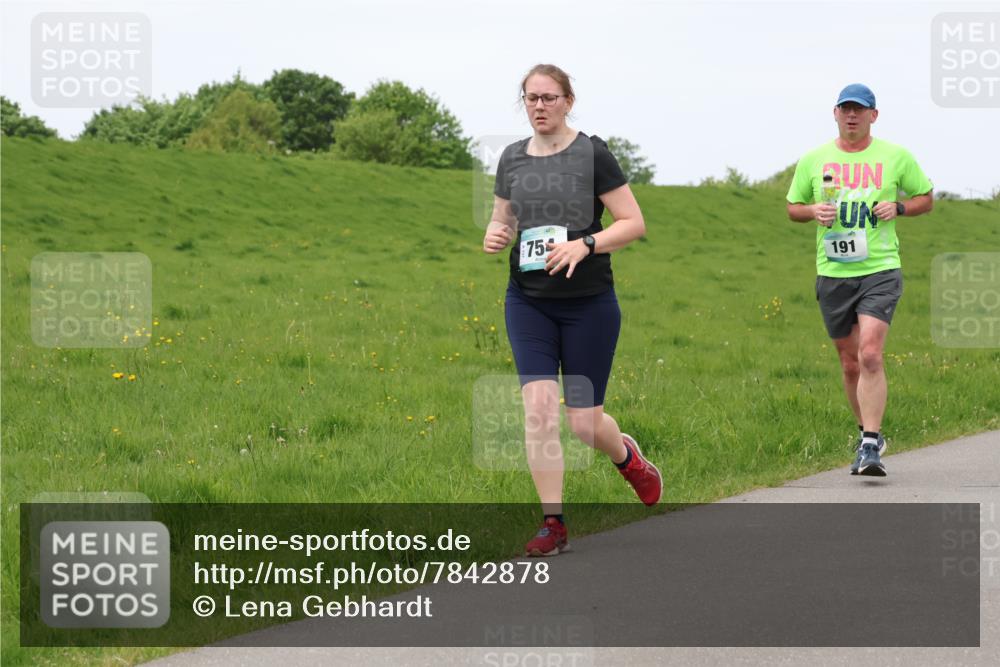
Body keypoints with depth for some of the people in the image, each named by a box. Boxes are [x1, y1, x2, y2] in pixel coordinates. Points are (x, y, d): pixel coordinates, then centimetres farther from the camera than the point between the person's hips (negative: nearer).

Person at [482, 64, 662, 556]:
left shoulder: (591, 154, -6)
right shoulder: (512, 159, 7)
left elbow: (633, 223, -7)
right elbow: (502, 220, 20)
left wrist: (584, 244, -22)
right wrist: (494, 235, -4)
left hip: (588, 303, -3)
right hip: (528, 303, 3)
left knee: (584, 422, 1)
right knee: (538, 408, -12)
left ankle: (627, 456, 37)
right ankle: (553, 524, -4)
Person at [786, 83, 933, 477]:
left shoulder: (896, 157, 3)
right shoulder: (814, 160, 7)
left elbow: (925, 198, 14)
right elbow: (793, 207, 17)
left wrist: (898, 208, -7)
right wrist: (814, 212, -6)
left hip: (880, 270, -3)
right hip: (832, 275, 3)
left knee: (870, 355, -19)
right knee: (850, 364, 9)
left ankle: (870, 446, -18)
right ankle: (869, 433, 28)